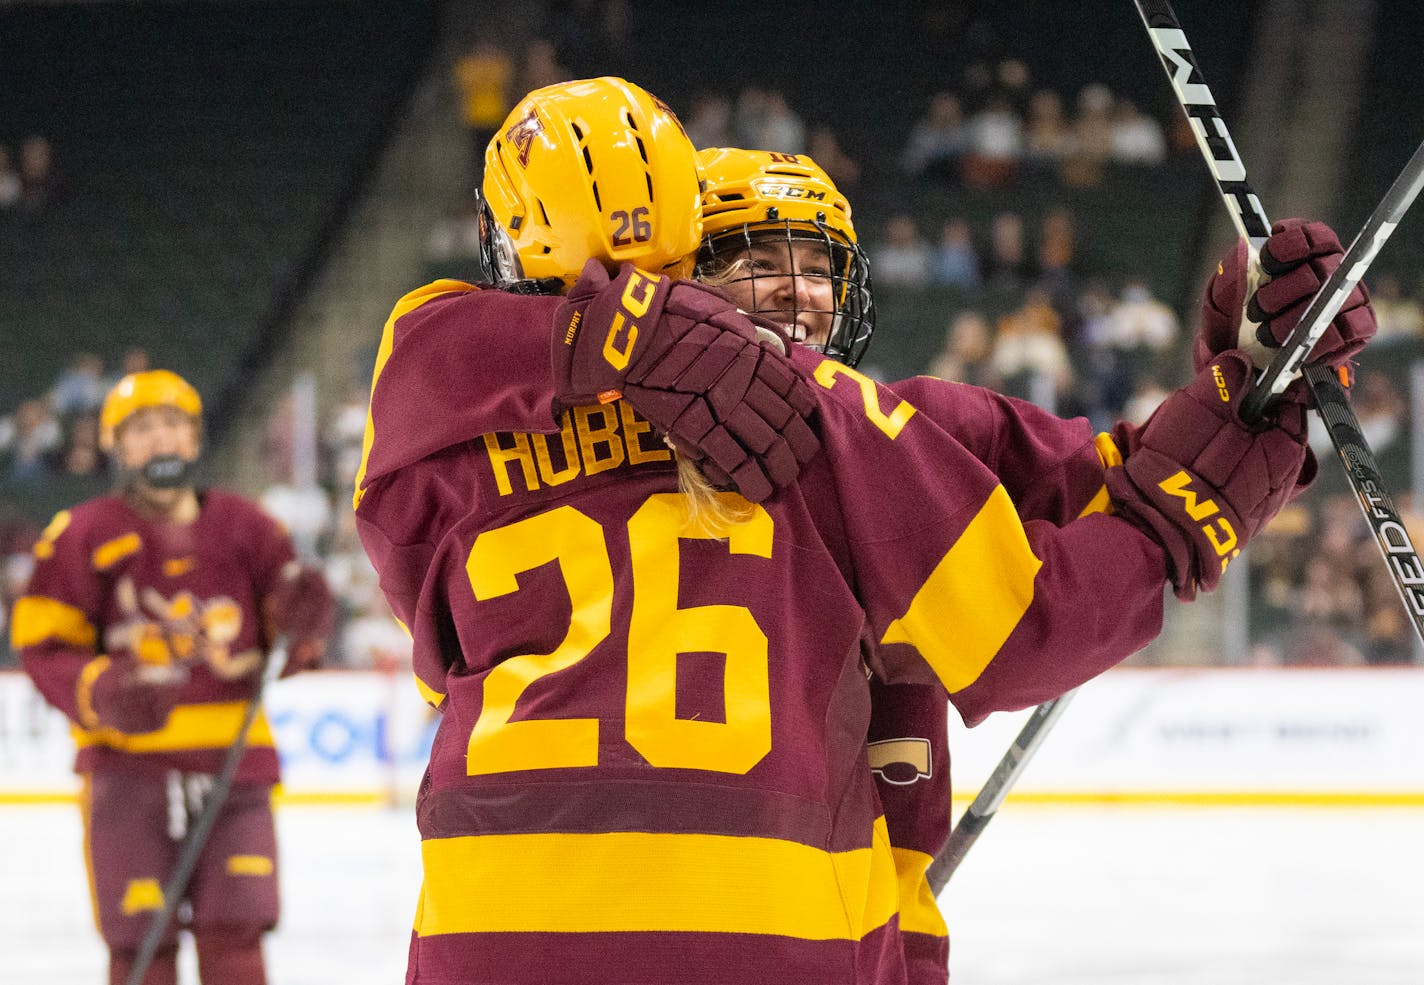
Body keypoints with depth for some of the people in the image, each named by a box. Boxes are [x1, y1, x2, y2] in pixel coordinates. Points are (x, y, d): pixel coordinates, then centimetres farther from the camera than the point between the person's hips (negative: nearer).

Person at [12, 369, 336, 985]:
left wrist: (301, 623, -9)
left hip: (233, 761, 2)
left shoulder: (244, 527, 10)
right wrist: (103, 693, -19)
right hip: (129, 765, -2)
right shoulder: (84, 535, 1)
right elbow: (42, 646, 0)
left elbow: (293, 621, 16)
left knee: (234, 933, -6)